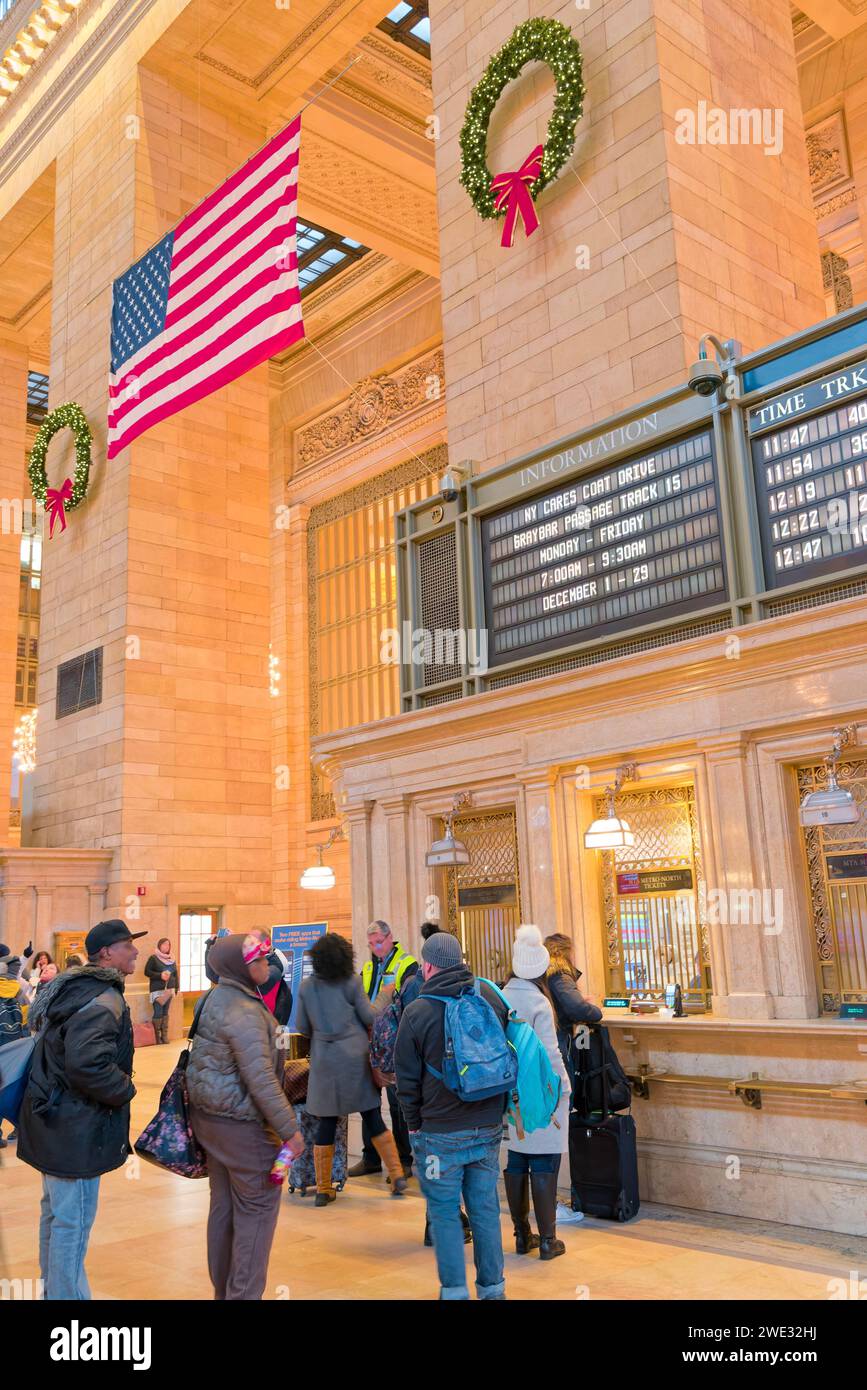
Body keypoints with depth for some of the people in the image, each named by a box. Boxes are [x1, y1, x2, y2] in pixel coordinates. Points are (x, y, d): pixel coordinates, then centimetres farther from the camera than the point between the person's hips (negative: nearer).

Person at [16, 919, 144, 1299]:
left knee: (55, 1210, 23)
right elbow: (88, 1064, -35)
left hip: (56, 1119, 11)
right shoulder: (104, 999, -22)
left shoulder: (73, 987, 9)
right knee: (72, 1221, -1)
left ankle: (52, 1287, 38)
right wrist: (124, 1092, -19)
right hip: (76, 1128, -11)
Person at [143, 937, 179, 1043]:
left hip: (169, 990, 5)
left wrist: (176, 988, 10)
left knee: (165, 1012, 6)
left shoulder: (172, 959, 14)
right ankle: (157, 1036, -1)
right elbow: (147, 972, -7)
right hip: (158, 990, -5)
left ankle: (164, 1035, 9)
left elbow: (175, 974, 17)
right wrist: (160, 975, -17)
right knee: (158, 1013, -9)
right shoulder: (153, 958, -2)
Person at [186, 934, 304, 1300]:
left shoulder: (214, 998, 6)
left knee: (223, 1205, 18)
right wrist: (289, 1129, -21)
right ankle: (243, 1294, 8)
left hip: (209, 1115, 9)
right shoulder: (244, 1012, -24)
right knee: (258, 1207, 3)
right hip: (242, 1123, -9)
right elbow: (260, 1079, -26)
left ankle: (223, 1290, 29)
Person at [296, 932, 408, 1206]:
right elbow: (370, 1018, -5)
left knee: (326, 1123, 8)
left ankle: (323, 1189, 13)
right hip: (356, 1056, -1)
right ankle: (397, 1176, 8)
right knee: (373, 1119, 8)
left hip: (324, 1059, 1)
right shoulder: (352, 983, -6)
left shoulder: (307, 986, -1)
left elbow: (302, 1026, 5)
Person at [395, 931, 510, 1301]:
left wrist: (415, 1124, 11)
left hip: (440, 1132, -4)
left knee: (444, 1214, 10)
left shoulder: (417, 1011, -12)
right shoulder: (491, 996, -3)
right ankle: (492, 1288, 23)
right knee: (485, 1209, 14)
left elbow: (407, 1079, -3)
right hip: (488, 1128, 4)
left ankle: (454, 1290, 15)